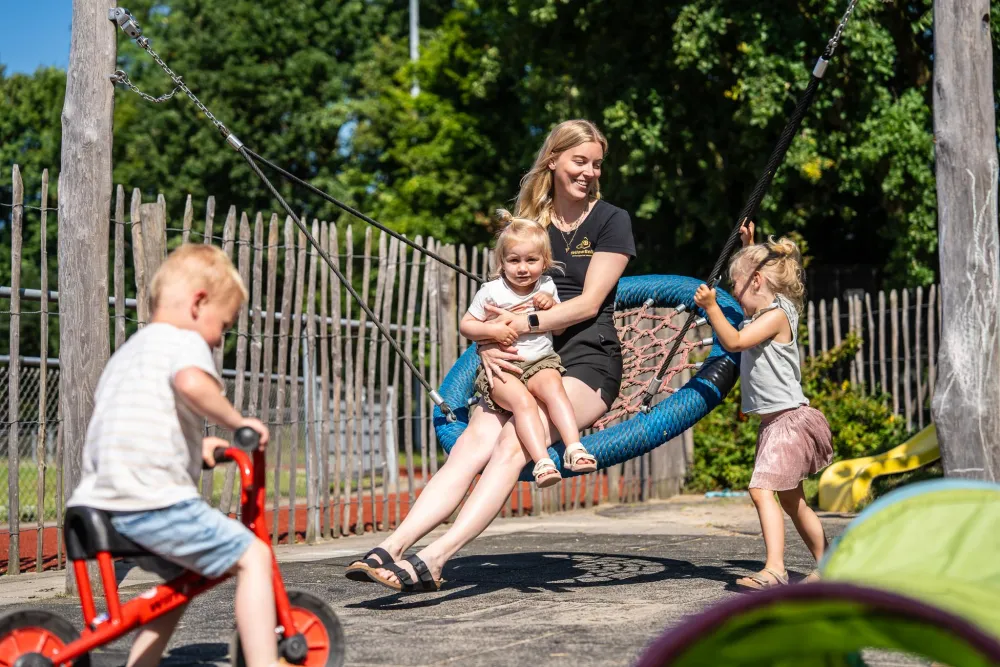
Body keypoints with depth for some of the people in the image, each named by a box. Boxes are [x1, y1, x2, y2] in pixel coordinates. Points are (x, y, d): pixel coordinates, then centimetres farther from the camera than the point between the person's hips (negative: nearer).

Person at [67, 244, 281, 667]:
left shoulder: (127, 351, 28)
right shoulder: (184, 341, -2)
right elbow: (192, 382, -26)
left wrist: (196, 443, 35)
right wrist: (237, 422, -12)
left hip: (103, 500, 10)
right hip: (152, 501, -10)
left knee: (183, 576, 26)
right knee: (253, 556, -6)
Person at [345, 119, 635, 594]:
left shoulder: (611, 221, 3)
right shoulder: (527, 220, 14)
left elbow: (590, 303, -7)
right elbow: (499, 296, 10)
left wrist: (527, 322, -22)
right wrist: (488, 345, -11)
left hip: (587, 362, -4)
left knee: (512, 442, -30)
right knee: (471, 447, -22)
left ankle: (434, 559, -44)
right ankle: (389, 550, -37)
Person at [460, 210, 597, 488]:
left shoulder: (547, 287, 9)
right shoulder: (491, 292, -2)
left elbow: (559, 329, 18)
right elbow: (464, 325, 3)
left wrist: (552, 306, -2)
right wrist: (491, 330, -15)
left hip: (540, 362, 3)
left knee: (552, 386, -31)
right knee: (522, 401, -31)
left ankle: (574, 447, -36)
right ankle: (542, 461, -40)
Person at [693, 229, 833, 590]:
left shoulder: (777, 315, -14)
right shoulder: (760, 312, 13)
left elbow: (734, 341, -25)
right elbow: (758, 268, 36)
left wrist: (711, 307, -25)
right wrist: (749, 247, 30)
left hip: (789, 419, -11)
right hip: (774, 422, 11)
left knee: (762, 489, -22)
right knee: (791, 499, 17)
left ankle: (774, 569, -30)